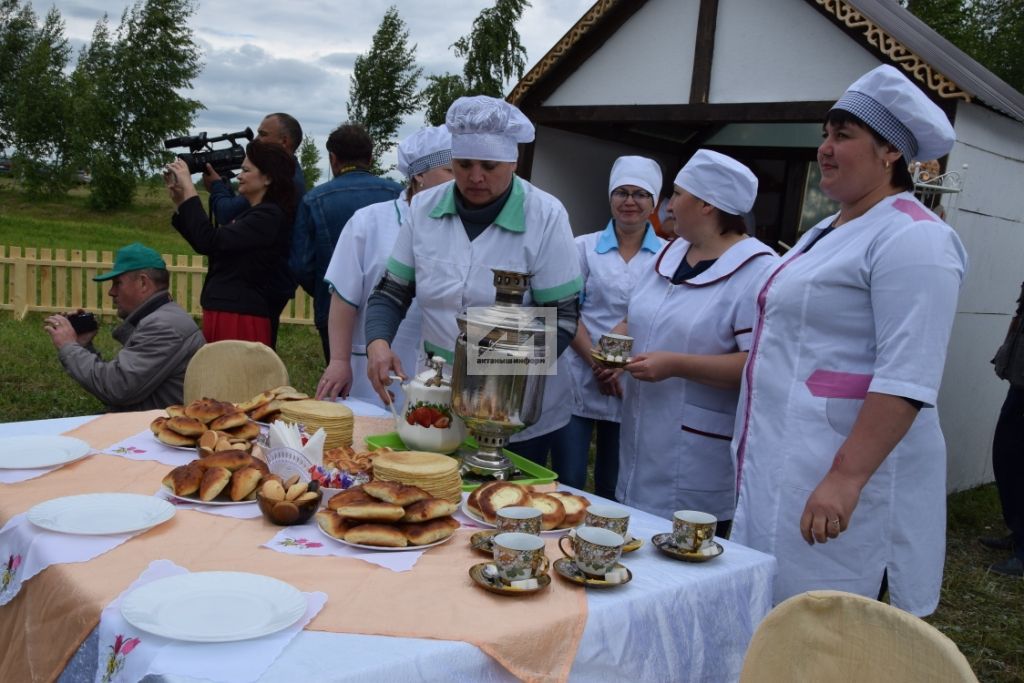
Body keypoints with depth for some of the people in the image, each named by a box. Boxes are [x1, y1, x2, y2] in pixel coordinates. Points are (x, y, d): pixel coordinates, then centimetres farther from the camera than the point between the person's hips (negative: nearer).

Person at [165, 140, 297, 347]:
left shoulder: (269, 216, -14)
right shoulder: (252, 214, 17)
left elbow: (210, 242, -23)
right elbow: (205, 244, 21)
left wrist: (189, 188, -16)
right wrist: (180, 200, 13)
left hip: (242, 318, -10)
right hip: (223, 314, 10)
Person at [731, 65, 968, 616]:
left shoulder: (912, 239, -13)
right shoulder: (828, 232, 18)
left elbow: (908, 379, -22)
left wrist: (847, 477, -28)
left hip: (846, 470, -9)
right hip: (784, 467, 10)